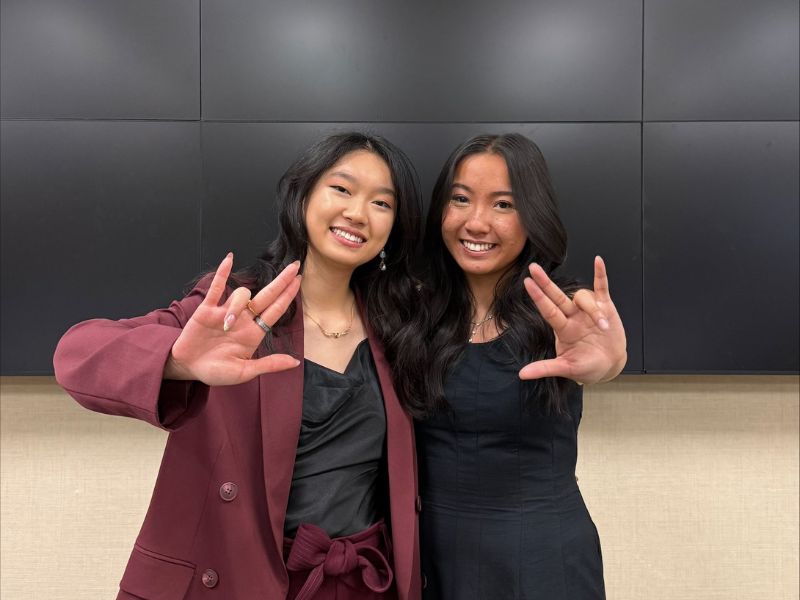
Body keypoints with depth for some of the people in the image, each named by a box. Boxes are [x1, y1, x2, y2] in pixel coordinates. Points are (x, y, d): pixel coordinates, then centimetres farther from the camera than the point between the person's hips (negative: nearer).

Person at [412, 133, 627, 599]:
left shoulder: (559, 318, -14)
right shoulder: (422, 314, -6)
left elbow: (592, 355, -36)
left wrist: (604, 363, -56)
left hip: (539, 557, -2)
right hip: (436, 550, 3)